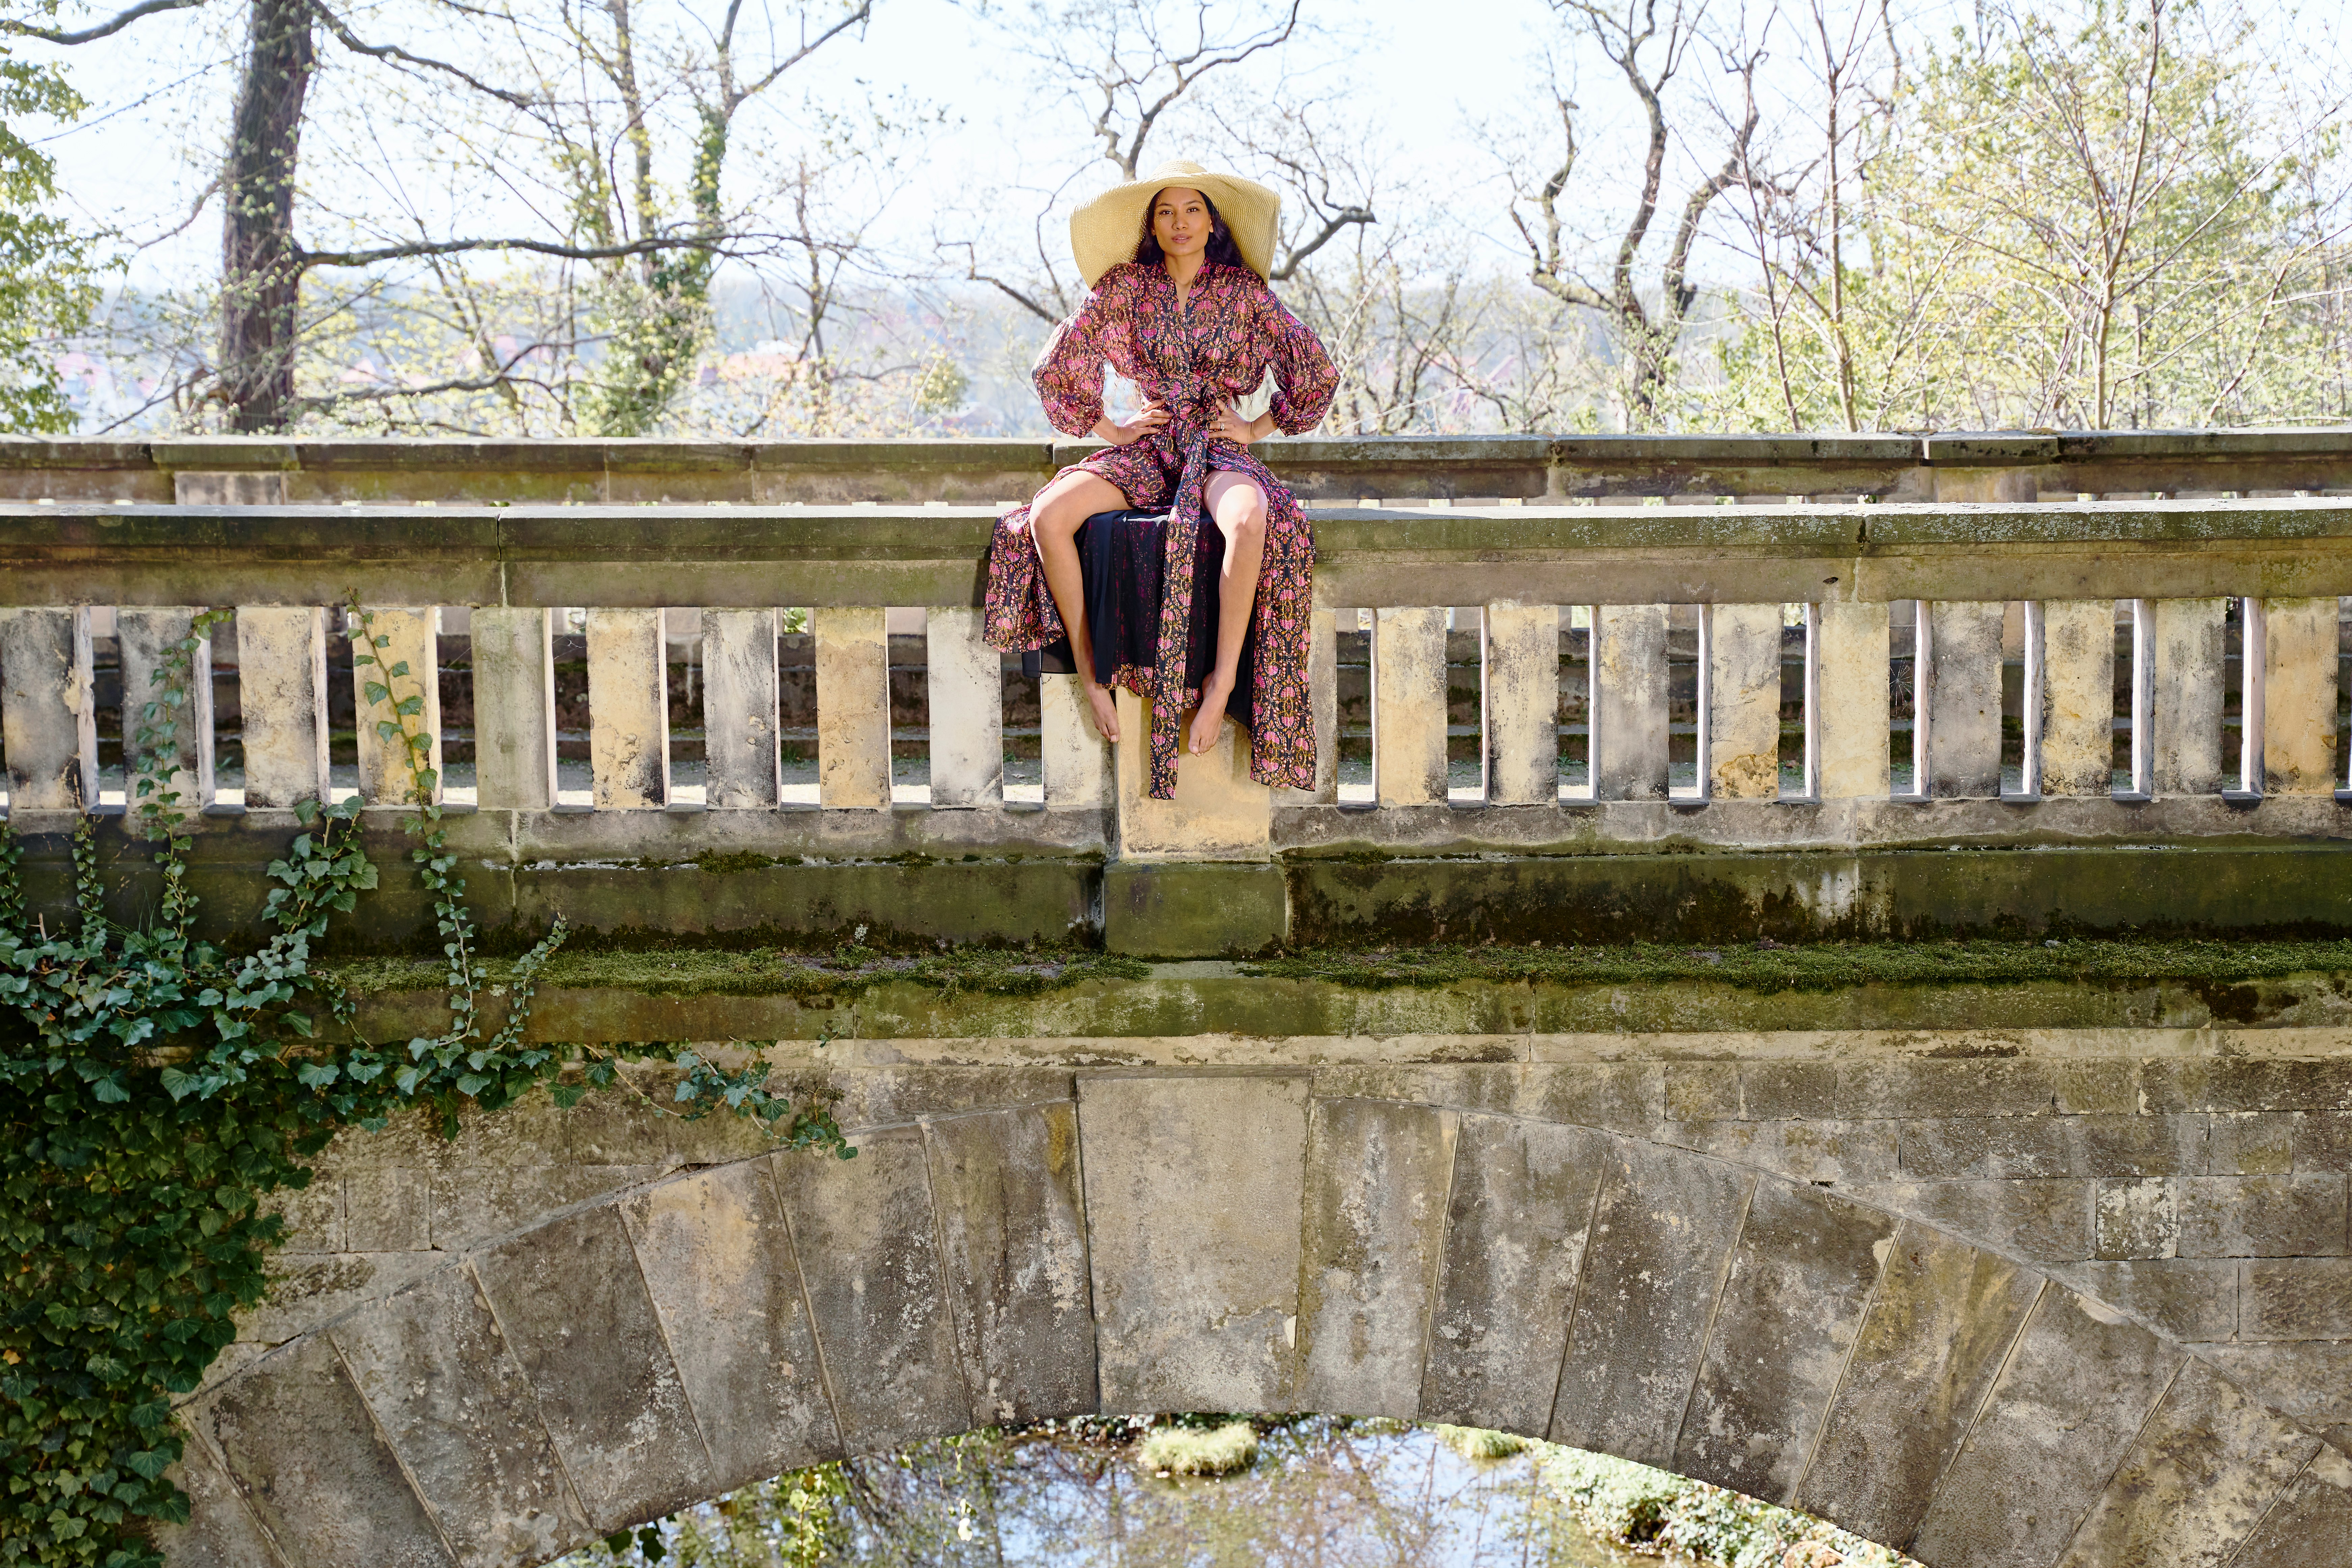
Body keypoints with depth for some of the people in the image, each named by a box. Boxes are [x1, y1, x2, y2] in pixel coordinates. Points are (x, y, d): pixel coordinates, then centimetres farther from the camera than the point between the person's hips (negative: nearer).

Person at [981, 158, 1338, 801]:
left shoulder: (1245, 291, 5)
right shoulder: (1125, 288, 7)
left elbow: (1318, 373, 9)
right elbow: (1056, 366, 13)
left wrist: (1258, 428, 3)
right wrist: (1109, 429, 6)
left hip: (1218, 450, -2)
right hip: (1146, 452, 2)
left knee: (1250, 523, -40)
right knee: (1049, 517, -29)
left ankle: (1221, 687, -34)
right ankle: (1091, 673, -21)